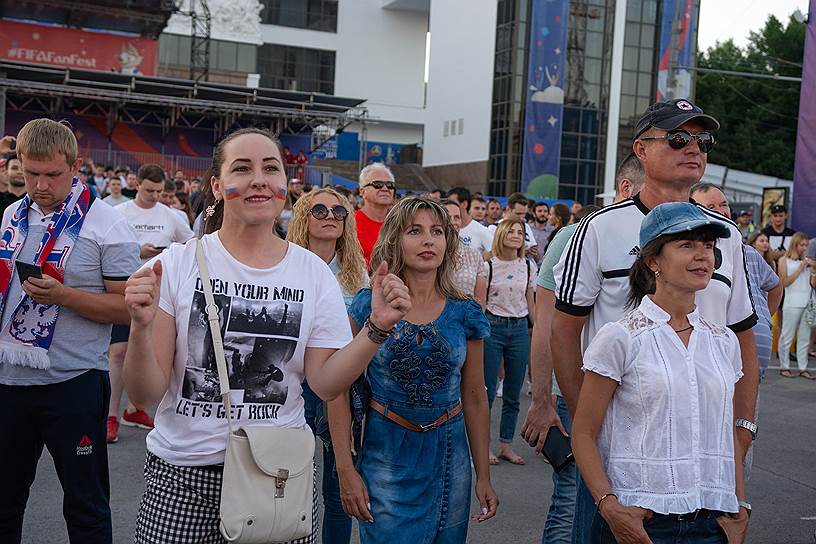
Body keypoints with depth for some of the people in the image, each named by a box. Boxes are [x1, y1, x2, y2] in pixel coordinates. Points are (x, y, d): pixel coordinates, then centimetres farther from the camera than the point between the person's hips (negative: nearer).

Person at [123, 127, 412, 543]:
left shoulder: (314, 273, -1)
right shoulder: (176, 265, -8)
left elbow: (325, 383, -4)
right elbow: (145, 394, -8)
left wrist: (377, 327, -16)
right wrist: (141, 326, -25)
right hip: (183, 472, -1)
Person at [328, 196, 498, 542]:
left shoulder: (465, 314, 0)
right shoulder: (369, 305, -7)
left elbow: (474, 397, 6)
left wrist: (484, 476, 8)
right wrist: (346, 469, -11)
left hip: (448, 455, 3)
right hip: (386, 457, -2)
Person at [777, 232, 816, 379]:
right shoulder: (784, 260, 3)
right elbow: (785, 282, -6)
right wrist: (800, 268, -7)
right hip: (792, 303, -4)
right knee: (787, 337, 0)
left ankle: (803, 368, 8)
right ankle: (784, 366, 8)